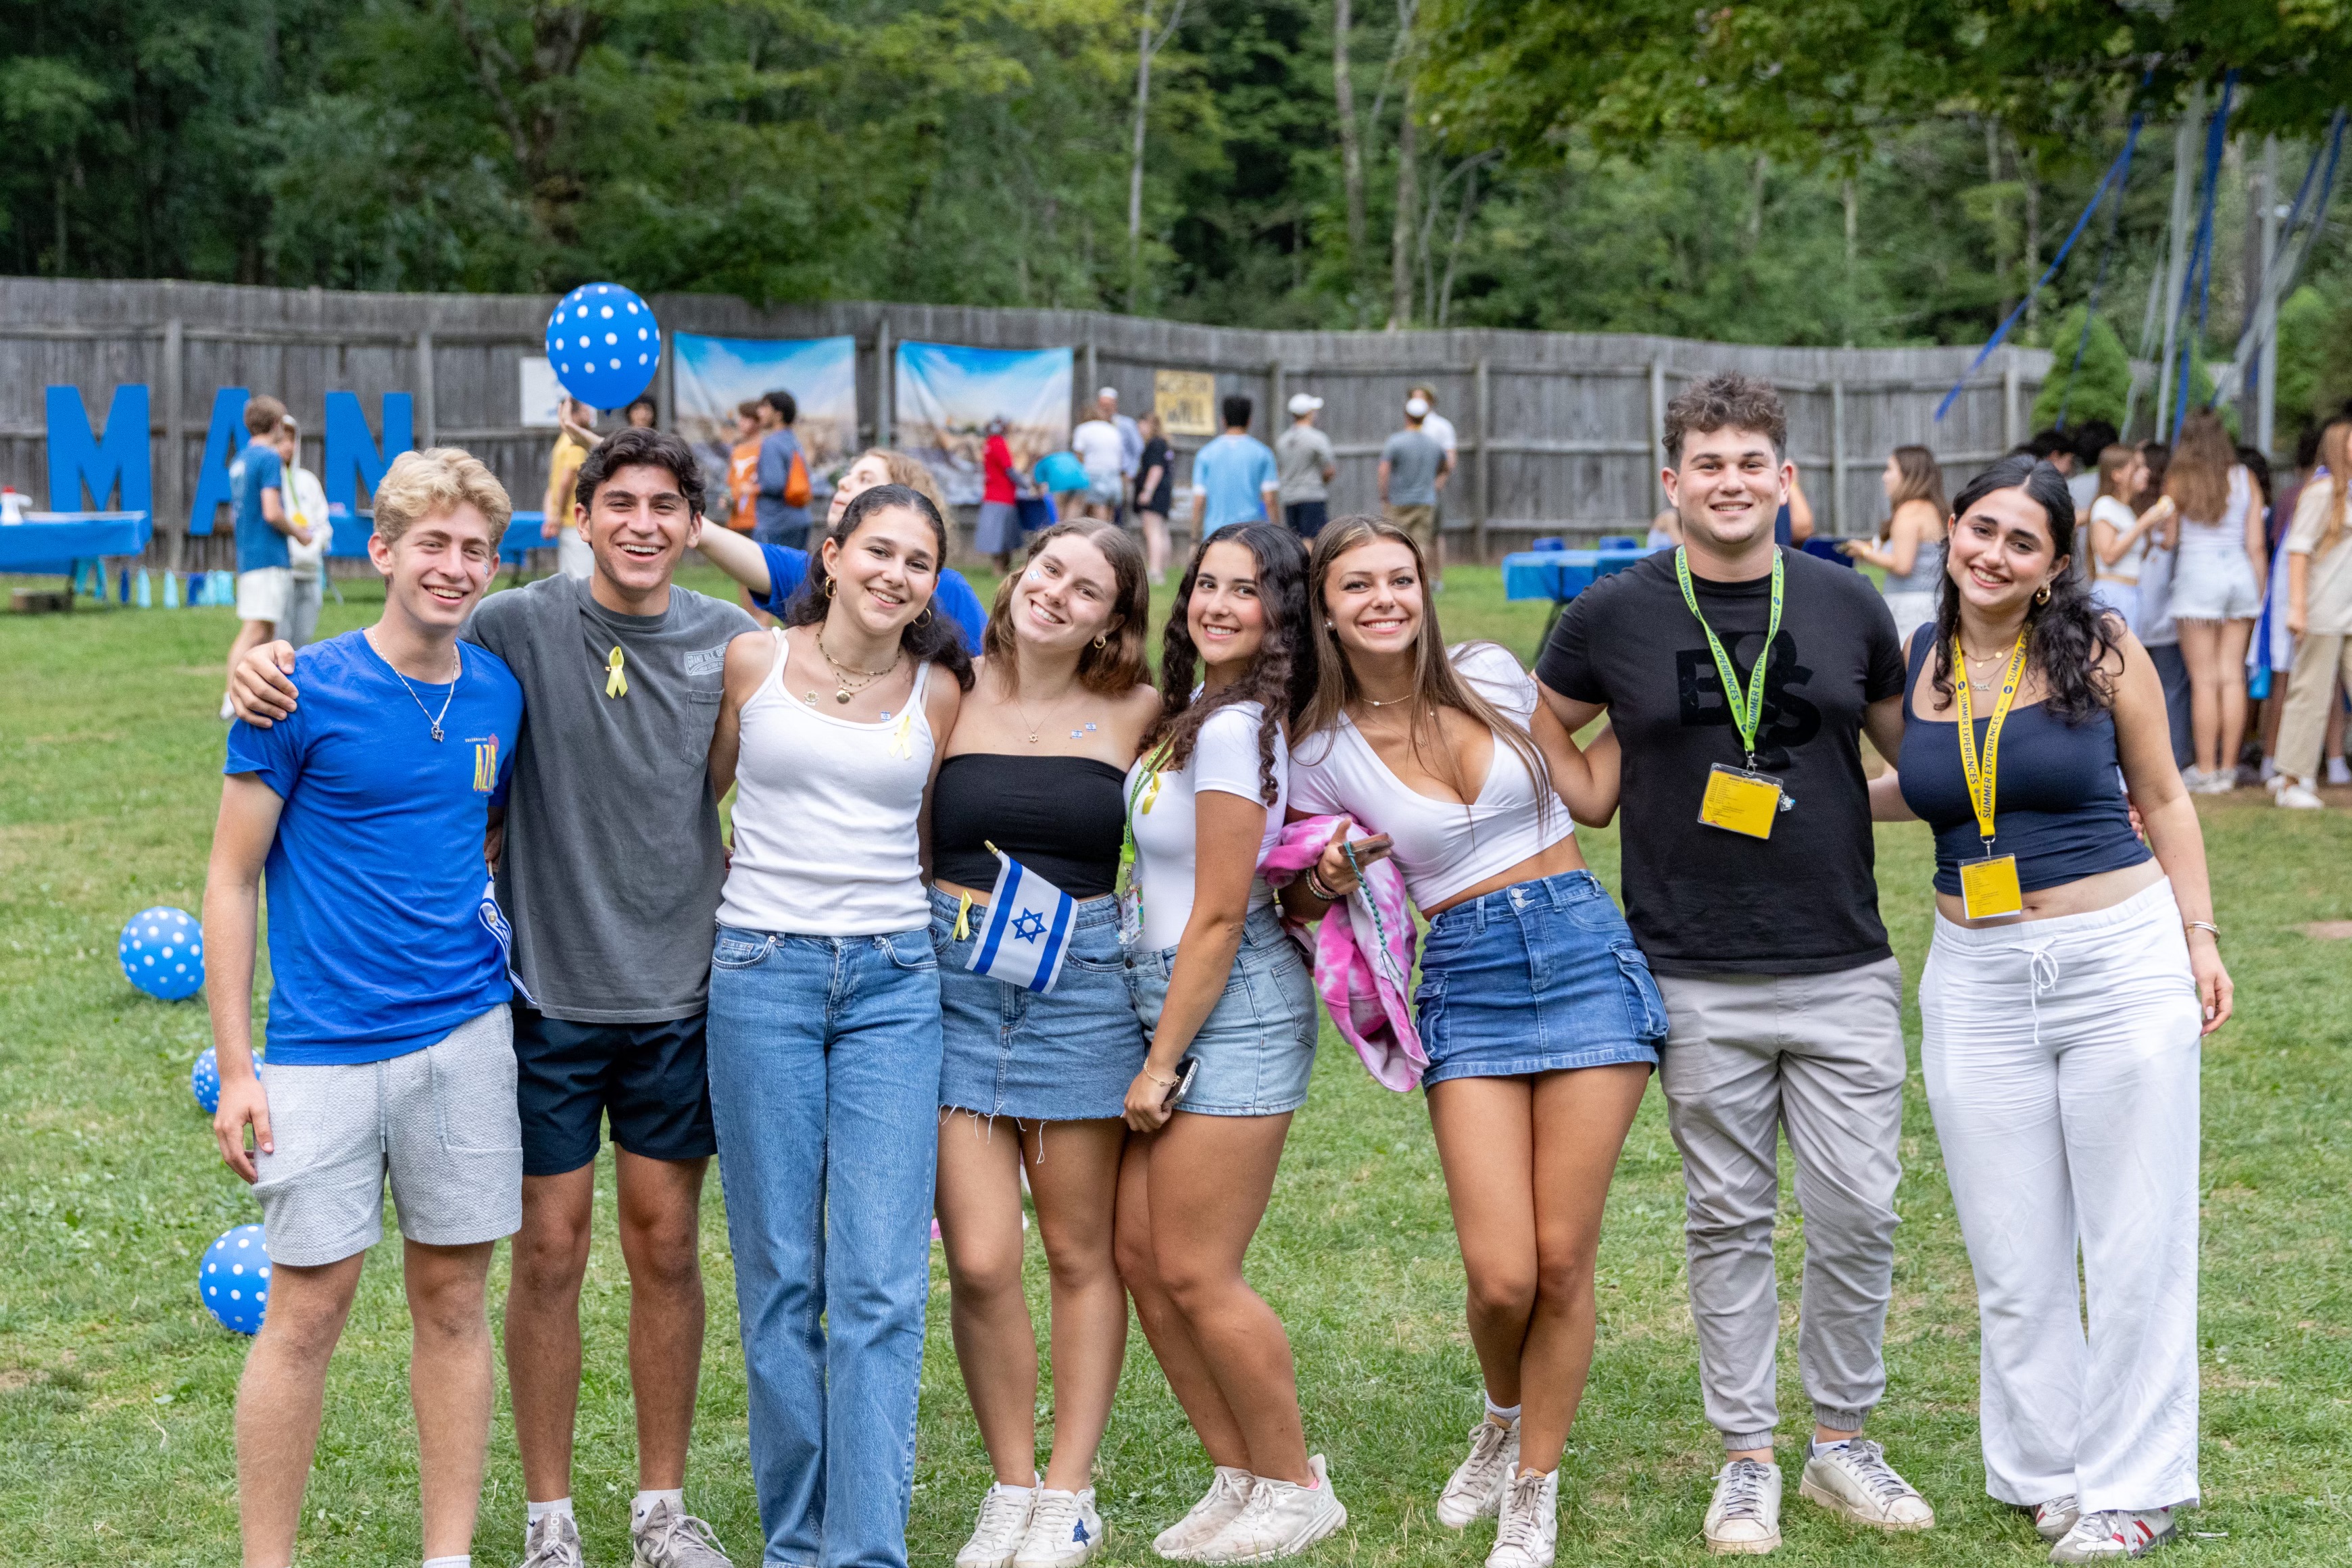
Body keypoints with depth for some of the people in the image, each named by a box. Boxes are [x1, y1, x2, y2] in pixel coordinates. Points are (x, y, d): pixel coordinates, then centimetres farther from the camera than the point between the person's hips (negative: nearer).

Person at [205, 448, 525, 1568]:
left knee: (452, 1299, 8)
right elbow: (232, 879, -4)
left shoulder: (497, 693, 6)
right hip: (326, 1046, -4)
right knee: (308, 1308, -1)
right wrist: (234, 1068, -8)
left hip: (466, 1034, 4)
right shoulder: (304, 691, -7)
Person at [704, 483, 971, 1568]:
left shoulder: (939, 691, 6)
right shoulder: (752, 662, 3)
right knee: (779, 1275, 4)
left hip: (893, 986, 1)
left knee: (880, 1283, -6)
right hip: (762, 976, 0)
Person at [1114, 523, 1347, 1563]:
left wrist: (1162, 1061, -12)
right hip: (1171, 996, 9)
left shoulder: (1234, 730, -18)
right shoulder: (1193, 713, 11)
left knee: (1194, 1272, -3)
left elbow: (1218, 918, -17)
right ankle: (1240, 1478, 20)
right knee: (1140, 1252, 9)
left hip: (1231, 1008, -9)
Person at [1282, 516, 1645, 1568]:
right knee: (1501, 1276, -9)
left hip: (1585, 950, 1)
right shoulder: (1322, 751, 0)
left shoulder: (1492, 675, 4)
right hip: (1466, 985, -1)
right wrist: (1329, 879, -11)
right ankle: (1502, 1425, 26)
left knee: (1562, 1259, -2)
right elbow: (1298, 901, 10)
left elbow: (1590, 798, 15)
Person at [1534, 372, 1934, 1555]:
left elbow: (1917, 752, 17)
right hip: (1696, 980, -1)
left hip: (1842, 969, 1)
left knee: (1858, 1214, 2)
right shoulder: (1615, 616, 0)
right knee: (1728, 1222, 6)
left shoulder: (1848, 605, 5)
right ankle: (1746, 1458, 18)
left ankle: (1841, 1443, 19)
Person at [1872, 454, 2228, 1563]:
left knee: (2134, 1241, 5)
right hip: (1977, 979, 3)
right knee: (2010, 1254, 9)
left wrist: (2200, 934, 1)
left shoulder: (2097, 648, -4)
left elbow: (2159, 797, 5)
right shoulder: (1916, 659, 4)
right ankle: (2043, 1471, 25)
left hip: (2122, 962, -3)